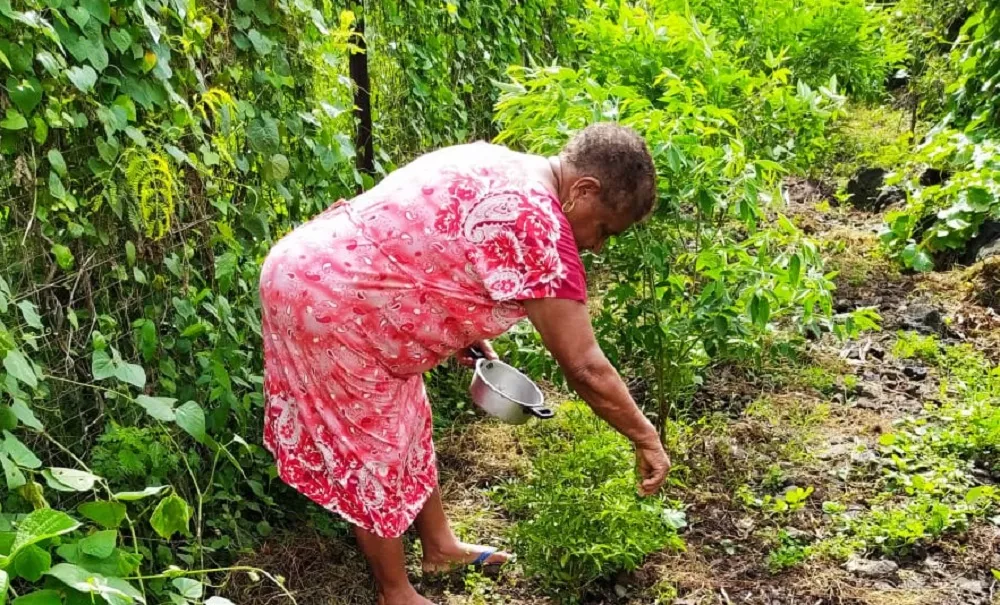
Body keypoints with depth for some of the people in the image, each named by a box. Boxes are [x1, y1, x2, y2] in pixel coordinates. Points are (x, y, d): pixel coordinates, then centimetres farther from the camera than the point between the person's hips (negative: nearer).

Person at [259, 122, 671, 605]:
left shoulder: (499, 168, 6)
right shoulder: (536, 224, -24)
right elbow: (585, 367, -21)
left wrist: (464, 331, 11)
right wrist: (646, 439, -9)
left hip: (318, 273, 10)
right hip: (324, 303, -10)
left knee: (404, 423, 21)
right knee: (372, 450, 5)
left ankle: (439, 546, 38)